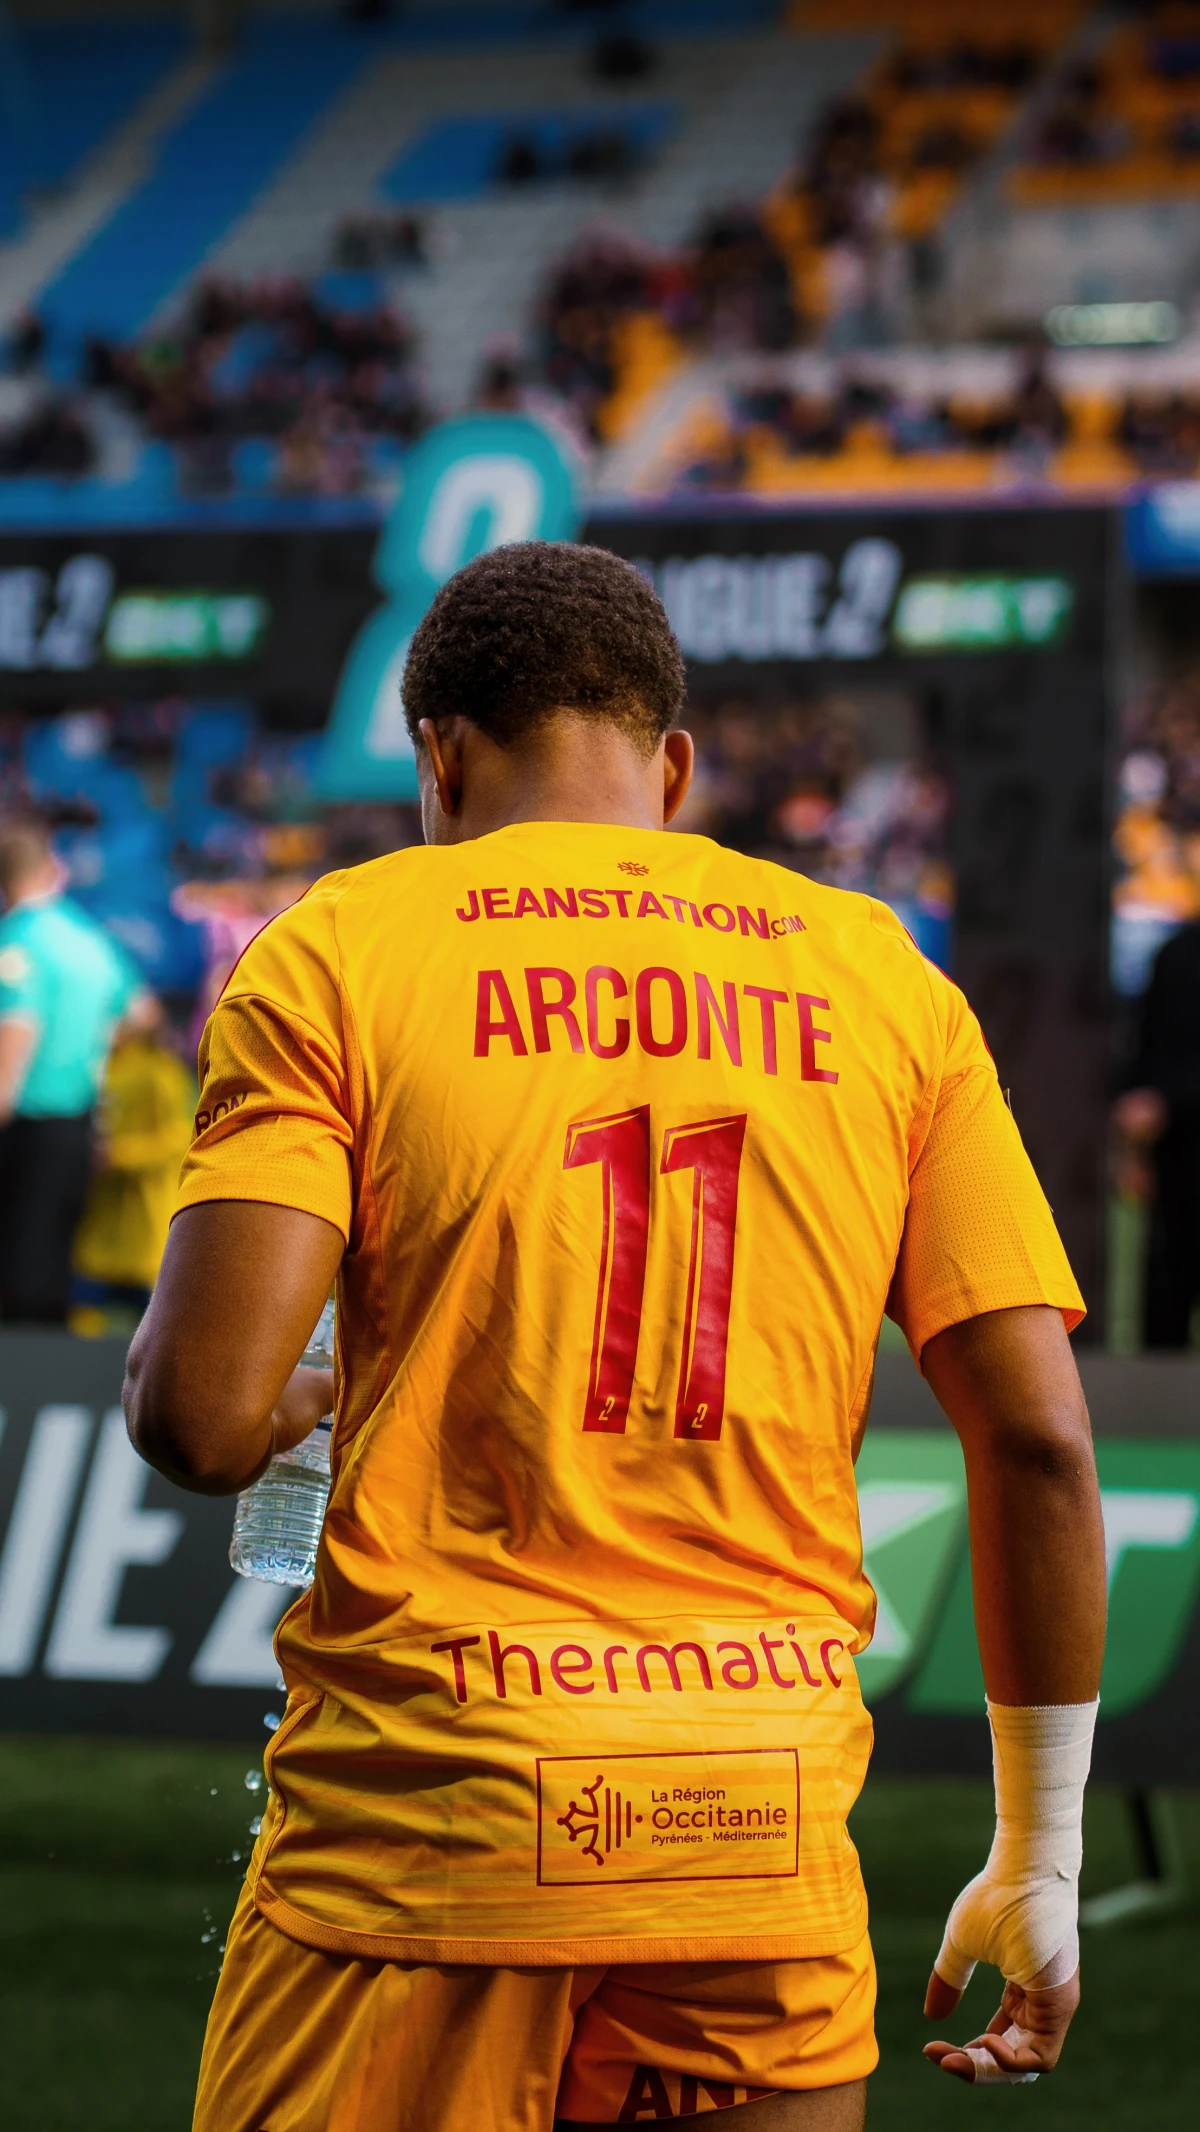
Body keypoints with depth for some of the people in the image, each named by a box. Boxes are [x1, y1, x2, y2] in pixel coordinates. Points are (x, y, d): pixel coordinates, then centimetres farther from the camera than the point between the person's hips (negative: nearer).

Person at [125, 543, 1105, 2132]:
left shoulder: (338, 952, 2)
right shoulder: (881, 980, 10)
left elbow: (200, 1417, -9)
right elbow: (1040, 1439, 5)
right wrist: (1038, 1859, 12)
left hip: (428, 1809, -2)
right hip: (767, 1837, 2)